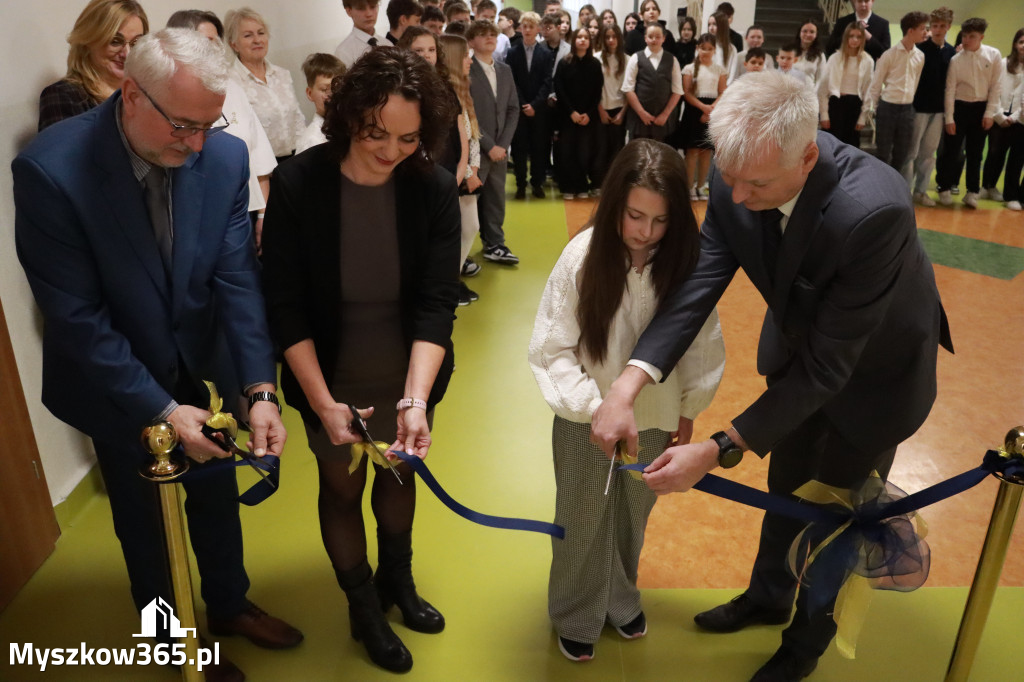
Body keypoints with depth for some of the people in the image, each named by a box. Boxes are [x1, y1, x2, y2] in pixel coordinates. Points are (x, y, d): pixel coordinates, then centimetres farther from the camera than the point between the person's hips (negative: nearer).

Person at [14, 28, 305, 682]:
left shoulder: (226, 155, -16)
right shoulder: (49, 168, -26)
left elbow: (238, 279, -15)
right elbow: (76, 315, -23)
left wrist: (260, 389, -24)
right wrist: (160, 408, -24)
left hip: (203, 371, 3)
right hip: (118, 387, -3)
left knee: (218, 500, 22)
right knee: (146, 522, 18)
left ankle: (230, 605, 51)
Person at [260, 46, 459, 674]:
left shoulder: (435, 188, -17)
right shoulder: (298, 186, -19)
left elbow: (437, 303, -19)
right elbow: (285, 306, -15)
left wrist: (415, 399, -30)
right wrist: (323, 403, -19)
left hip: (409, 378, 2)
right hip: (332, 381, -1)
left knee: (399, 475, 22)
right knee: (343, 489, 17)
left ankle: (398, 579, 51)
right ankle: (364, 607, 43)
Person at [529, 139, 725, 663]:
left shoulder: (687, 260, -16)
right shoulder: (584, 255, -21)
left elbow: (702, 344, -3)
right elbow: (551, 348, -16)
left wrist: (688, 410, 6)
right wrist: (594, 406, -24)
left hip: (655, 418, 2)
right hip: (586, 420, -2)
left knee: (633, 516, 23)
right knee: (582, 521, 18)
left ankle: (621, 598, 51)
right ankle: (575, 615, 43)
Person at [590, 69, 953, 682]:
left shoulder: (874, 210, -42)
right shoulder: (739, 175, -26)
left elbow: (827, 365, -37)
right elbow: (700, 281, -26)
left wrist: (721, 450, -39)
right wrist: (629, 383, -39)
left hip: (873, 368, -5)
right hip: (798, 345, 5)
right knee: (786, 485, 25)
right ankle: (769, 595, 54)